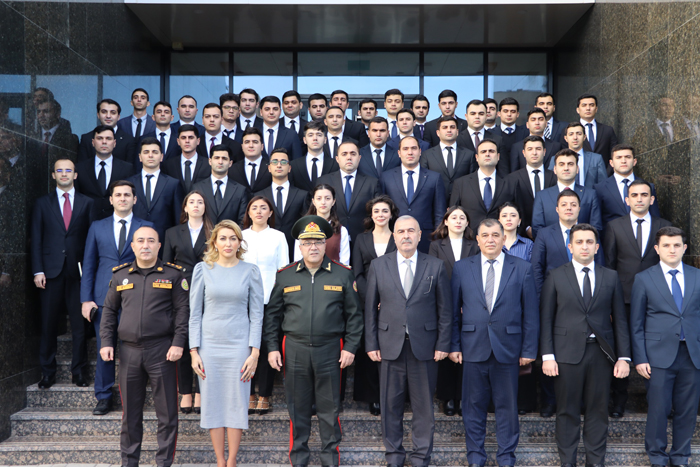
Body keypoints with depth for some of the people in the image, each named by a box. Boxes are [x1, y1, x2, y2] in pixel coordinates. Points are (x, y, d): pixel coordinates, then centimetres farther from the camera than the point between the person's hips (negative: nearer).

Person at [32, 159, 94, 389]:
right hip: (51, 271, 1)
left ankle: (79, 371, 11)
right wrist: (38, 271, -3)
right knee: (49, 324, 3)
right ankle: (47, 372, 14)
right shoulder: (42, 203, 11)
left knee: (79, 324, 2)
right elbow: (36, 239, 6)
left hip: (78, 271, 0)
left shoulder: (87, 203, 9)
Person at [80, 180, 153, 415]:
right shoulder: (97, 227, 12)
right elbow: (88, 265, 10)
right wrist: (86, 299, 2)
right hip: (104, 297, 2)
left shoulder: (146, 227, 7)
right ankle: (104, 397, 16)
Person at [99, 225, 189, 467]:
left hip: (161, 351, -3)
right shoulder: (120, 275, 11)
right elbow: (109, 310, 15)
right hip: (129, 351, 3)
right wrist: (106, 342, 5)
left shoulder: (173, 274, 2)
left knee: (166, 411, 2)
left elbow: (183, 310, -1)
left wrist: (178, 343, -10)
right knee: (130, 411, 11)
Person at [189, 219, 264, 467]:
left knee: (237, 402, 3)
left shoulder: (250, 271, 1)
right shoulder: (203, 269, 2)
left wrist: (254, 353, -5)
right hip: (209, 346, 1)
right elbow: (195, 313, 3)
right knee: (213, 403, 5)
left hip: (239, 346, 0)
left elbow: (256, 314, 1)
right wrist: (194, 351, -2)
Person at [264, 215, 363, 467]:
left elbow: (354, 314, 3)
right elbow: (273, 314, 7)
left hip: (329, 350, -1)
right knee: (297, 406, 10)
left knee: (329, 406, 8)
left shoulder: (343, 274, 1)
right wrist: (272, 347, 2)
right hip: (294, 350, 1)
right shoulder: (285, 275, 4)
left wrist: (350, 347, -2)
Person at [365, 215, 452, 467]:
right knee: (391, 404, 8)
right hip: (390, 345, 1)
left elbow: (444, 309, 3)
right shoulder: (378, 266, 4)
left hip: (424, 346, 0)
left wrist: (443, 344, -2)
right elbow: (370, 308, 5)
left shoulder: (436, 266, 2)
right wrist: (371, 344, 0)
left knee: (423, 405, 7)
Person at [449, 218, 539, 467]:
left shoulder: (523, 268, 1)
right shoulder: (462, 268, 4)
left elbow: (530, 313, 1)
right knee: (473, 404, 9)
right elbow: (454, 310, 5)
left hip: (507, 348, -1)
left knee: (507, 405, 9)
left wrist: (529, 349, -2)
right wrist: (454, 345, 0)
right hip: (473, 346, 1)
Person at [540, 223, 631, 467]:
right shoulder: (556, 277, 3)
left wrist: (623, 356, 1)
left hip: (601, 353, 2)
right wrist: (547, 355, -6)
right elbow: (546, 319, 1)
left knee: (598, 410, 8)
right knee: (567, 410, 5)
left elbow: (620, 319, 7)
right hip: (567, 353, -1)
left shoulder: (611, 277, 8)